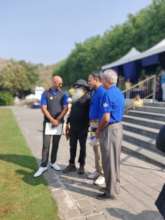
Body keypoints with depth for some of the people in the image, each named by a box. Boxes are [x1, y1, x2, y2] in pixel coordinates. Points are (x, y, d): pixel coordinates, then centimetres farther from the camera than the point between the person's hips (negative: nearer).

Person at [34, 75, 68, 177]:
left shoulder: (63, 94, 4)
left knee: (56, 144, 10)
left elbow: (65, 108, -2)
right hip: (48, 122, -2)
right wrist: (52, 120, -14)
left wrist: (57, 120, -11)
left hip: (59, 122, 2)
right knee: (46, 144, -4)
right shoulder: (46, 94, -1)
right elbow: (44, 109, -6)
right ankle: (43, 166, 3)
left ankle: (53, 162, 24)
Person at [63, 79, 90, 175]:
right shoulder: (75, 98, 14)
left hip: (83, 127, -7)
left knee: (82, 147, 7)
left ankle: (82, 165, 18)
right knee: (72, 146, 12)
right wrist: (68, 123, 17)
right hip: (73, 127, 7)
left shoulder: (88, 98, -9)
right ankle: (72, 164, 23)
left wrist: (87, 126, -17)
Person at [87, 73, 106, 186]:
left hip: (99, 124, -10)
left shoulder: (102, 92, -17)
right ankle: (98, 171, 31)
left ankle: (103, 174, 11)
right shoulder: (94, 92, 15)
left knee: (100, 150, -3)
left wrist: (100, 128, -23)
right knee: (96, 149, 18)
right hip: (93, 123, 10)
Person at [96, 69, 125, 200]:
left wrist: (99, 130, -7)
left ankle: (111, 191, 14)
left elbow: (106, 118, -23)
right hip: (118, 127, 9)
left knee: (109, 161, 2)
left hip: (110, 129, -9)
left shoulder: (108, 94, -18)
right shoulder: (119, 93, 11)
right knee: (115, 159, 18)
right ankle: (115, 186, 32)